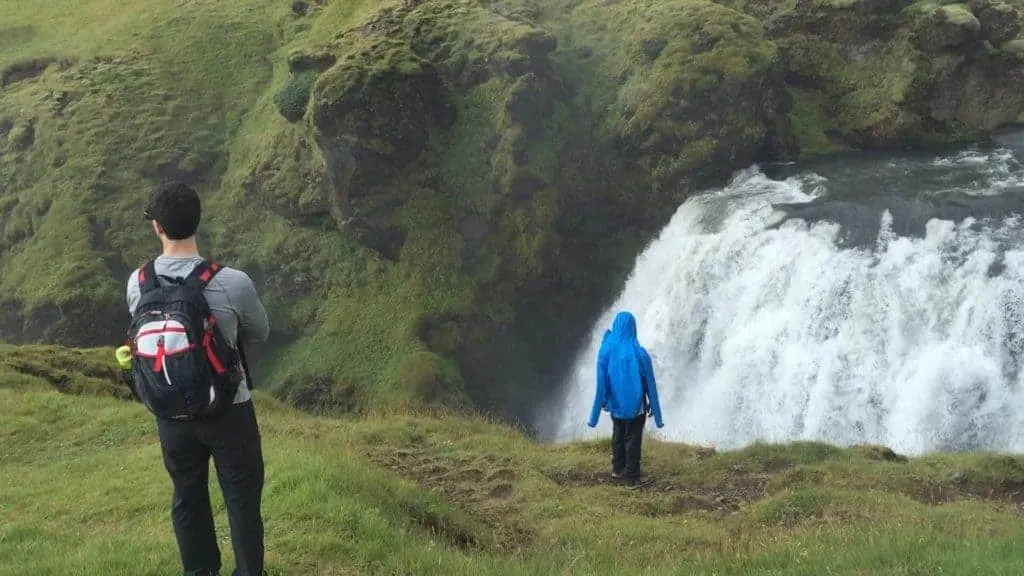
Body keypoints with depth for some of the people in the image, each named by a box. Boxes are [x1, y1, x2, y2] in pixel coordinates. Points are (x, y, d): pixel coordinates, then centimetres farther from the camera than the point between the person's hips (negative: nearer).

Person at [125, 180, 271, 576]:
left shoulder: (137, 285, -12)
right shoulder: (233, 283, -23)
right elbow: (260, 335, -3)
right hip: (228, 411, -3)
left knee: (188, 499, 20)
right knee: (242, 499, 13)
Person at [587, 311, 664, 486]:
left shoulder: (606, 350, -12)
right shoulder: (639, 353, -18)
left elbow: (601, 382, -7)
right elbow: (649, 382, -10)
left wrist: (603, 402, 5)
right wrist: (652, 405, 1)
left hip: (615, 404, 3)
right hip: (635, 405, -3)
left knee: (618, 435, 23)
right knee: (632, 439, 8)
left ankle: (618, 468, 34)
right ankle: (631, 476, 12)